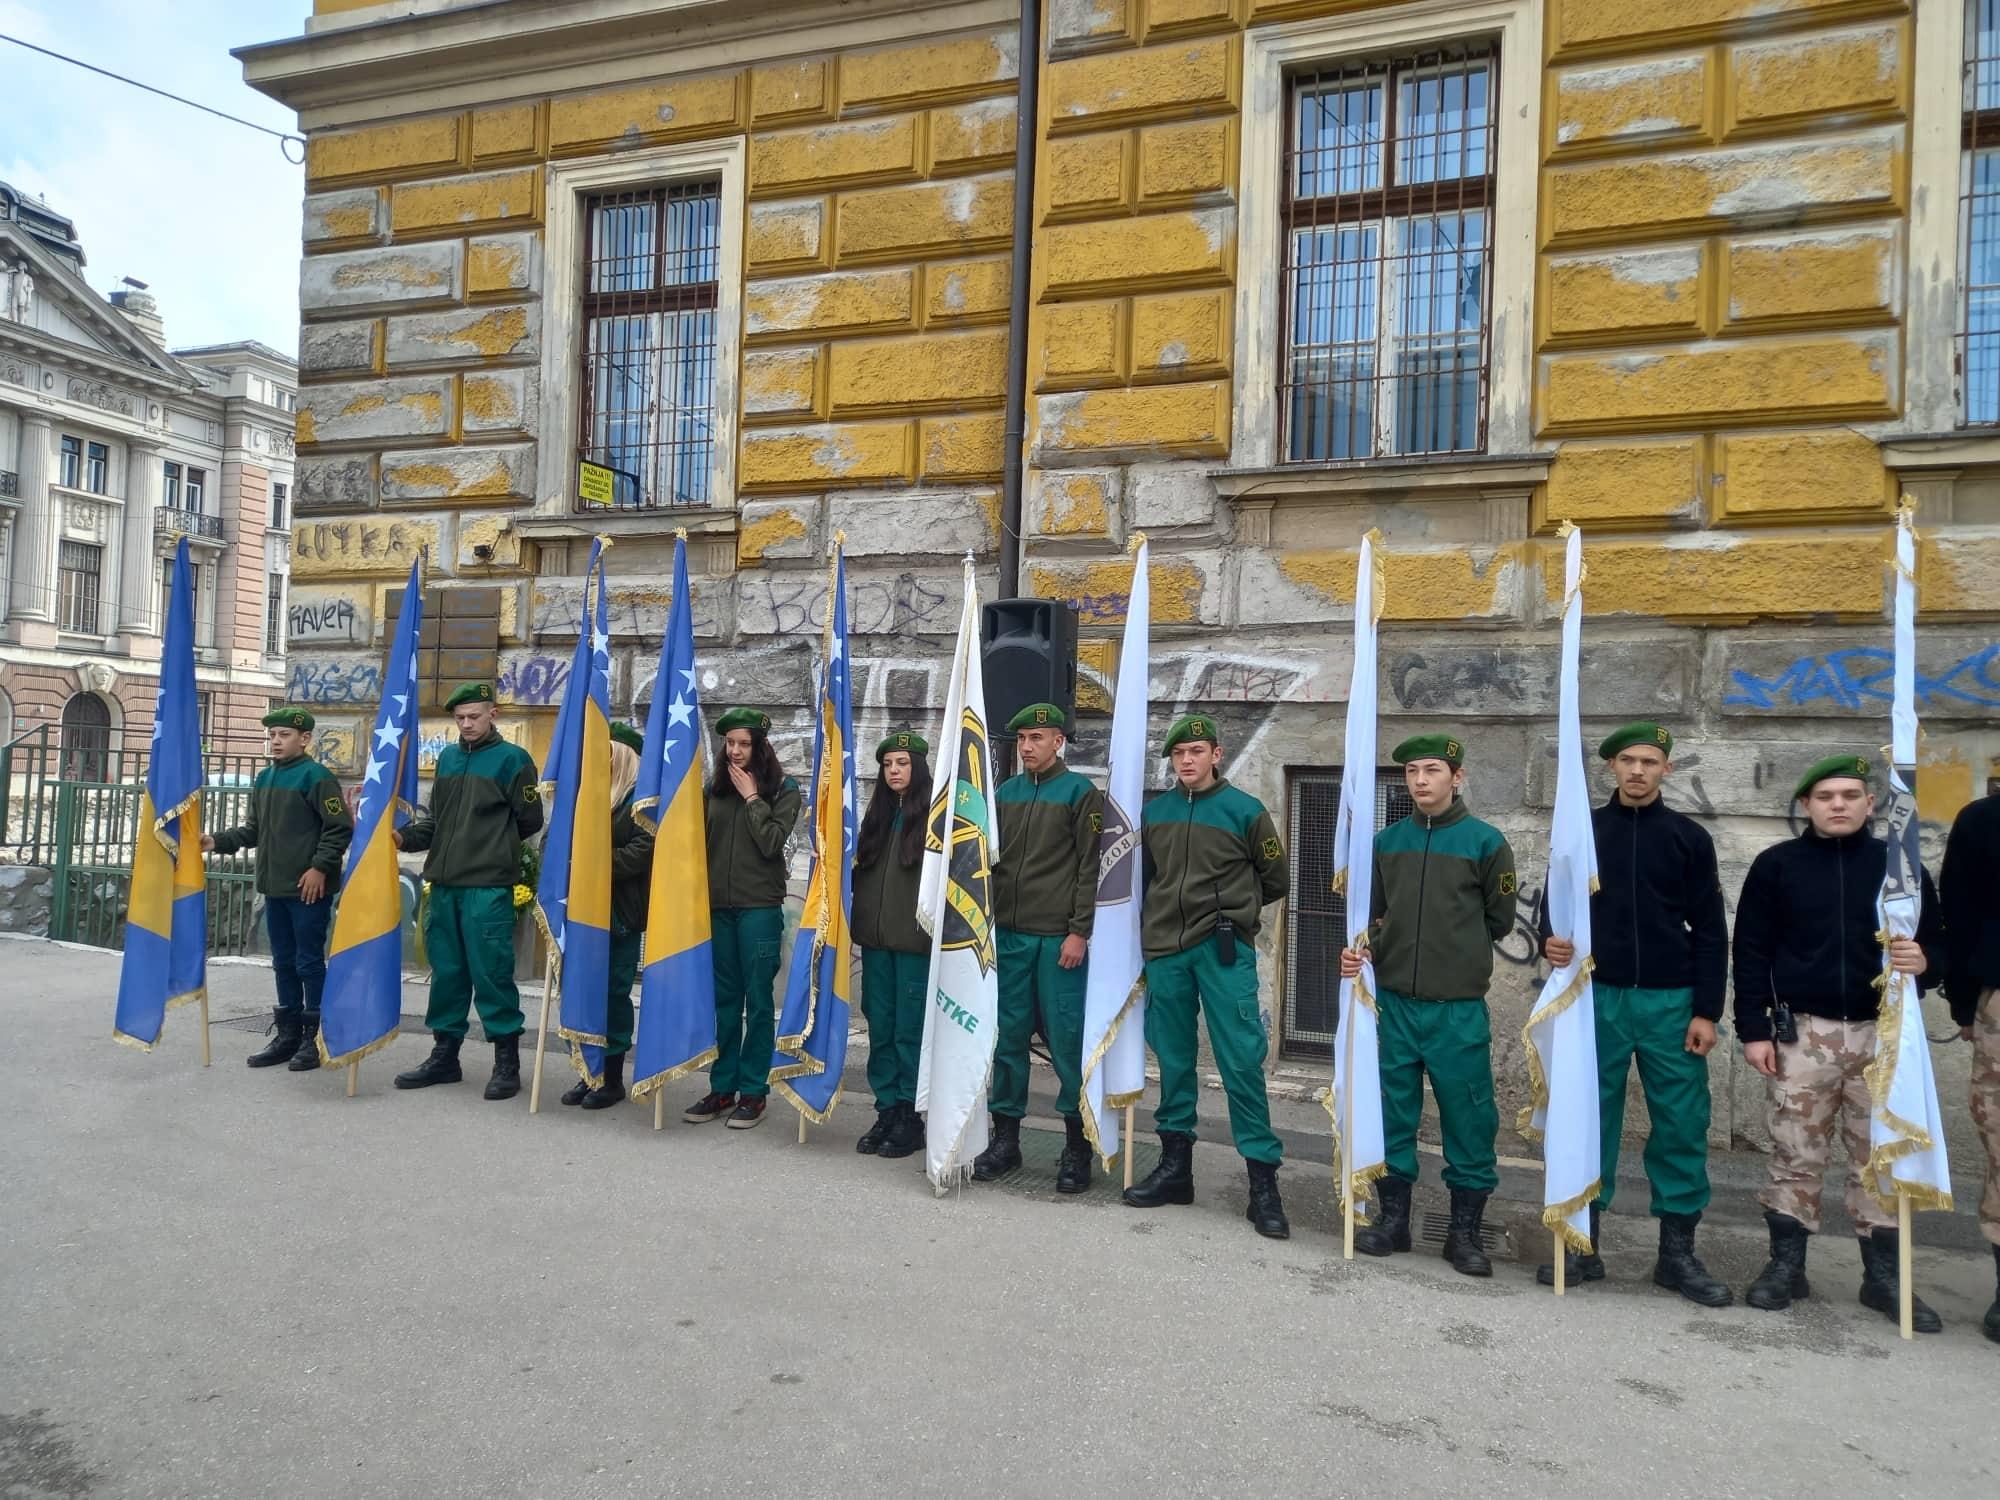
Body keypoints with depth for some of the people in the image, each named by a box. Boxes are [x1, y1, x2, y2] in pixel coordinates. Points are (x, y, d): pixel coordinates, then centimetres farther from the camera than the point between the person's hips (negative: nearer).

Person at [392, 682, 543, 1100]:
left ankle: (507, 1062, 5)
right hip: (444, 882, 6)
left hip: (488, 886, -6)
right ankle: (445, 1055, 23)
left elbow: (530, 821, -1)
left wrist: (492, 847, 6)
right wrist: (406, 836, 3)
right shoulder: (446, 758, 15)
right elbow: (436, 817, 20)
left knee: (491, 972, -4)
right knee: (446, 970, 12)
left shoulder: (511, 758, -3)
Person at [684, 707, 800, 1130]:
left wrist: (752, 798, -9)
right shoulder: (716, 789, 10)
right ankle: (722, 1088, 17)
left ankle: (753, 1092, 8)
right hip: (718, 905, 4)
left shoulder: (782, 789, -1)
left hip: (759, 907, -4)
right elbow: (702, 841, 15)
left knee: (757, 1000, 1)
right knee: (724, 998, 9)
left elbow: (771, 842, -11)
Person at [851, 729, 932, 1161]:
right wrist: (859, 922, 7)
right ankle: (887, 1111, 18)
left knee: (910, 1032, 0)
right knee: (880, 1029, 9)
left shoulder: (935, 815, -5)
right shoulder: (877, 815, 14)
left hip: (915, 940, -6)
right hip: (875, 939, 6)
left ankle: (910, 1118, 10)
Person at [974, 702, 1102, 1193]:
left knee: (1067, 1040, 0)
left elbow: (1091, 867, -6)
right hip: (1008, 935, 5)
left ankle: (1077, 1147, 11)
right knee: (1007, 1036, 7)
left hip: (1059, 938, -4)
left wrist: (1080, 931, -11)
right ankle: (1005, 1138, 19)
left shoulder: (1081, 792, -1)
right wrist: (987, 923, 11)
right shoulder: (1005, 792, 13)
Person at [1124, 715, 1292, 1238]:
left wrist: (1229, 909, 9)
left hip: (1224, 951, -4)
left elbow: (1275, 881, 7)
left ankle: (1263, 1179, 2)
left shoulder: (1245, 811, -1)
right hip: (1165, 950, 4)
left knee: (1241, 1062, -5)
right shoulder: (1154, 811, 9)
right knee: (1173, 1061, 11)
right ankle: (1175, 1165, 23)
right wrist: (1166, 914, 11)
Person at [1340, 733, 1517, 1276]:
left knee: (1468, 1115, 3)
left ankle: (1465, 1230, 18)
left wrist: (1458, 956, 5)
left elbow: (1498, 920, 5)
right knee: (1393, 1110, 10)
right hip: (1393, 1000, 3)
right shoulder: (1387, 840, 7)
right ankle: (1393, 1216, 24)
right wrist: (1362, 950, -3)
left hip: (1458, 1007, -3)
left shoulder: (1485, 840, -3)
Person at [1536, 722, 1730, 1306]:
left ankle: (1678, 1252, 15)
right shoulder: (1583, 830, 6)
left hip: (1670, 1002, 0)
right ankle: (1582, 1245, 14)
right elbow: (1554, 902, 10)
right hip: (1598, 997, 0)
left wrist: (1706, 1011, -3)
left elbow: (1710, 930, 3)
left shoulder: (1689, 837, 5)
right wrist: (1551, 941, -13)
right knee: (1590, 1118, 4)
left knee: (1681, 1124, 2)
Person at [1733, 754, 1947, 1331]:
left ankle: (1883, 1277, 19)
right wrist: (1754, 1029, -6)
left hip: (1883, 1033, 2)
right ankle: (1786, 1265, 16)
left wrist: (1924, 961, -15)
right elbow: (1751, 952, 0)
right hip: (1803, 1032, -1)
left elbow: (1937, 939, 10)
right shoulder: (1776, 864, 0)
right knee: (1795, 1155, 4)